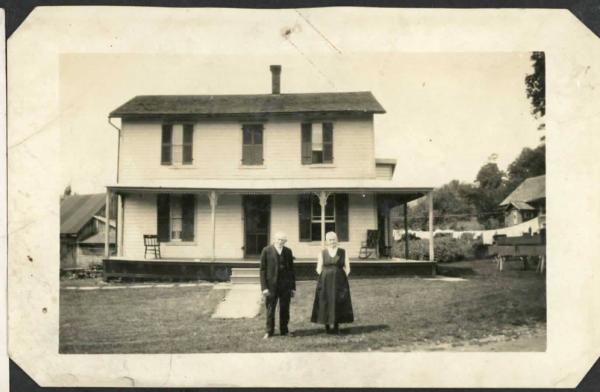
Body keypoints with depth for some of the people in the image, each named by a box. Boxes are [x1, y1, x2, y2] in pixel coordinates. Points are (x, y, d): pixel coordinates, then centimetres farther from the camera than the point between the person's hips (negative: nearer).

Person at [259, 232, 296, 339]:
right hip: (271, 285, -3)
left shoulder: (288, 251, 9)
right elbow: (263, 269, -3)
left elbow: (291, 269, 11)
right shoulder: (266, 250, -2)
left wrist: (293, 287, 7)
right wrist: (264, 287, -9)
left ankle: (284, 330, 19)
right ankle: (269, 331, 15)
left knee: (285, 309, 7)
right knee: (270, 309, 4)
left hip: (285, 285, 3)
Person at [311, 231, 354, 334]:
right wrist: (325, 278, -5)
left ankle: (335, 327, 6)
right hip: (325, 282, 0)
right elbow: (319, 269, 5)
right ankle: (328, 326, 5)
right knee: (326, 303, -2)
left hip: (339, 282, 0)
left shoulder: (343, 252, 4)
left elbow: (347, 268, 3)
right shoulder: (322, 253, 5)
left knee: (338, 304, -1)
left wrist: (339, 279, -4)